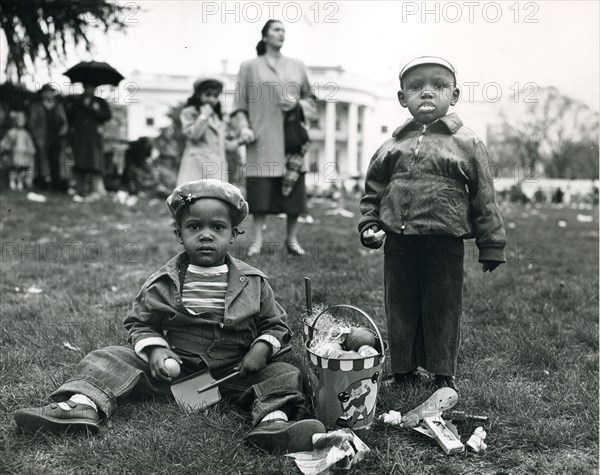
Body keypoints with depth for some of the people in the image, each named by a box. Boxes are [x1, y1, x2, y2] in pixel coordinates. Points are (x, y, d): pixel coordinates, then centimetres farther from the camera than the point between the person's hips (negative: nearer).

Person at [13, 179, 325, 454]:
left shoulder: (253, 283, -1)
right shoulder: (163, 282, -1)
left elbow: (275, 323, 6)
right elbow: (140, 322, 7)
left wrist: (262, 348, -14)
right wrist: (154, 350, -12)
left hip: (232, 371, -1)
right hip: (173, 364, 1)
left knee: (284, 374, -23)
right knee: (109, 359, -11)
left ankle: (274, 423, -47)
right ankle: (82, 404, -31)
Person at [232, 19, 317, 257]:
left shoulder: (297, 66, 14)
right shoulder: (249, 67, 8)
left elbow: (311, 99, 18)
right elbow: (240, 104, 4)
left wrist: (298, 102, -3)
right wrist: (244, 127, -11)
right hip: (263, 137, -2)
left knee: (293, 189, 0)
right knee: (260, 190, -6)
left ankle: (292, 239, 10)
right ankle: (257, 241, 2)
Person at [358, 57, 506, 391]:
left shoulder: (468, 144, 0)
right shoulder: (393, 145, 7)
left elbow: (484, 198, 1)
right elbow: (373, 190, 14)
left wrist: (492, 245, 1)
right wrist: (370, 226, 3)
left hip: (446, 243, -2)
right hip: (399, 243, 3)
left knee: (443, 308, 7)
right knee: (401, 307, 12)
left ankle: (444, 374, 25)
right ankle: (404, 369, 28)